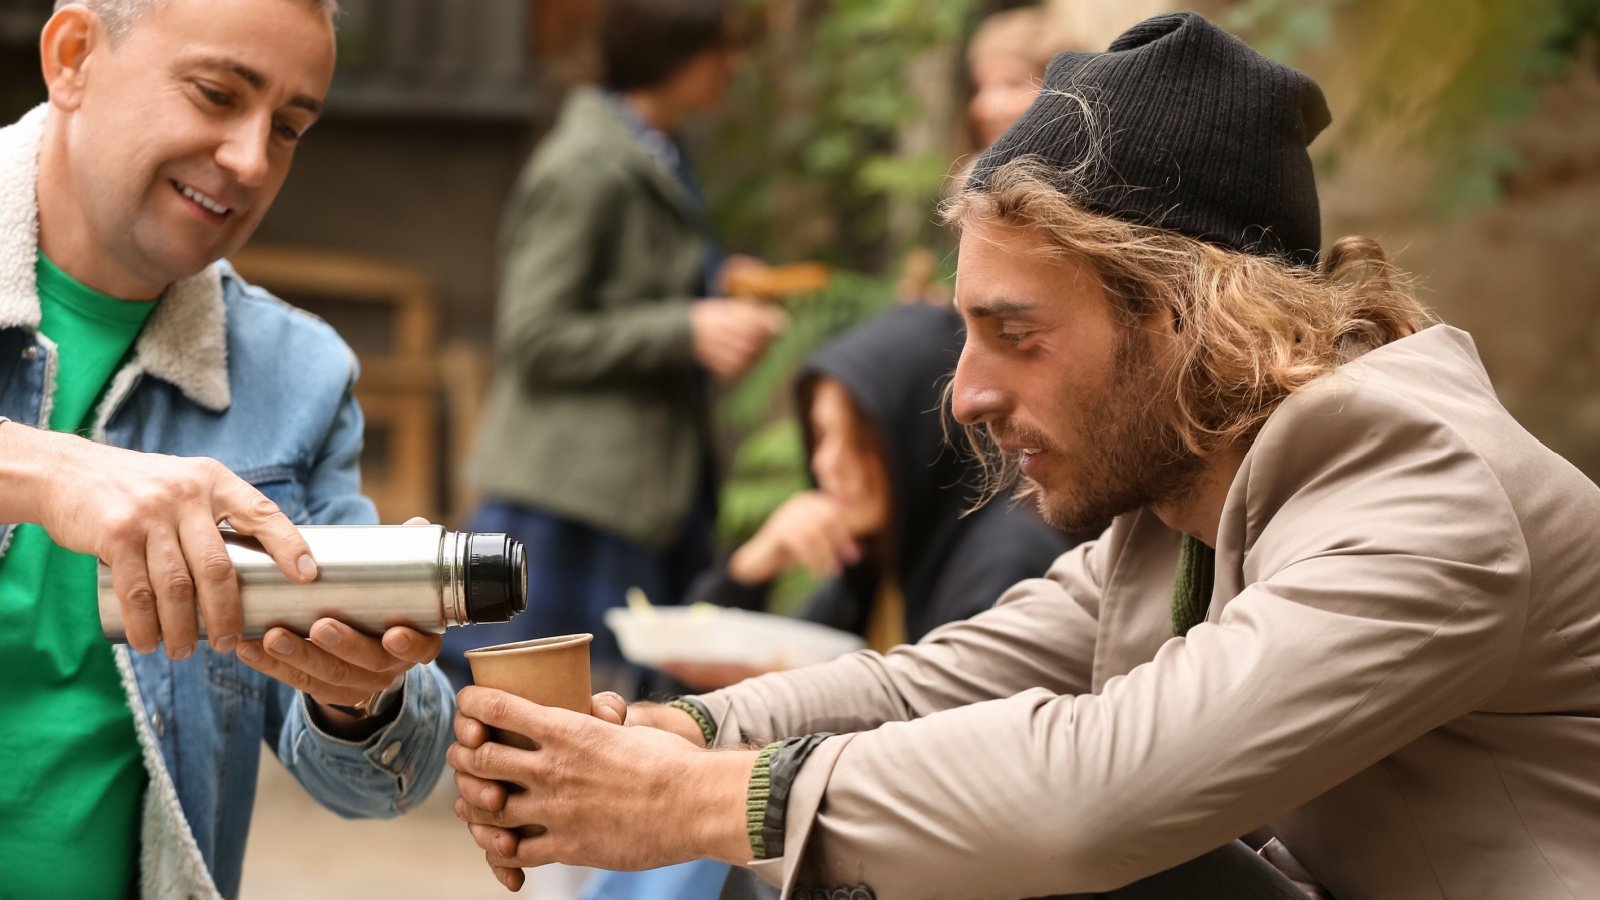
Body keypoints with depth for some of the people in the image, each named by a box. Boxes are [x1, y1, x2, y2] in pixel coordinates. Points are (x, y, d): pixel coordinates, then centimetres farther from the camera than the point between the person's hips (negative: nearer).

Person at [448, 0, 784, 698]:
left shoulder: (656, 161, 14)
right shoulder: (584, 169, -14)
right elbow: (535, 338, -16)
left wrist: (715, 280, 9)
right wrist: (688, 331, -20)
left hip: (652, 481, 9)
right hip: (573, 493, -9)